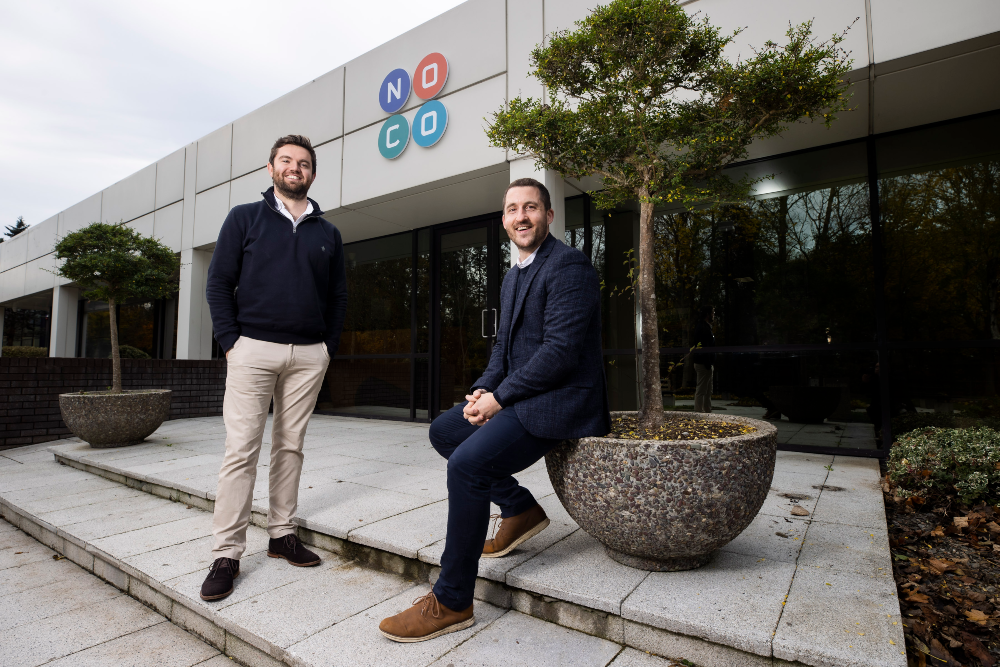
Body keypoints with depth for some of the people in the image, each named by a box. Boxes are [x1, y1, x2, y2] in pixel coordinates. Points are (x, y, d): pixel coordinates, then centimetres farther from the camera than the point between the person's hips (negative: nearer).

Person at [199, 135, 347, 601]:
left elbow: (338, 295, 14)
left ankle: (281, 533, 22)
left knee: (290, 446, 9)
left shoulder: (327, 233, 13)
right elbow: (218, 282, 3)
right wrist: (231, 341, -6)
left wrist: (328, 348, 5)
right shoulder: (245, 218, 7)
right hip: (254, 348, -2)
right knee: (241, 449, -3)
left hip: (309, 354, 3)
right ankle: (227, 553, 8)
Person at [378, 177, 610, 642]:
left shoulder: (569, 266, -13)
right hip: (517, 396, 10)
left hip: (558, 399, -10)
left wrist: (500, 397, -16)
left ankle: (451, 602, -6)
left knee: (467, 463, -23)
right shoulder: (513, 278, 18)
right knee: (444, 431, 13)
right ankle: (519, 508, 17)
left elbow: (561, 350, -21)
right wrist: (483, 389, -1)